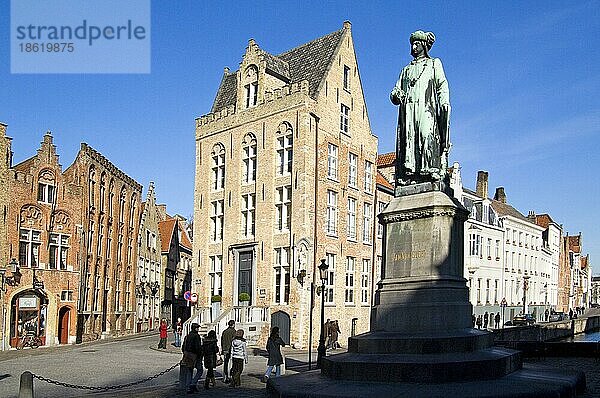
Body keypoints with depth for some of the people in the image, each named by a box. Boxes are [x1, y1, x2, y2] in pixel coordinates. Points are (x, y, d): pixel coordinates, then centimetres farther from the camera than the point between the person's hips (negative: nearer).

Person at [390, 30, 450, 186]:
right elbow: (396, 91, 24)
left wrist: (444, 103, -10)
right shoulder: (406, 70, 33)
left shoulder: (434, 63, 23)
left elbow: (442, 85, 8)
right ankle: (407, 175, -18)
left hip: (426, 107, -3)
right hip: (408, 108, 3)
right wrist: (396, 94, -2)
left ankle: (432, 172, -28)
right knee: (407, 139, -11)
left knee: (427, 136, -21)